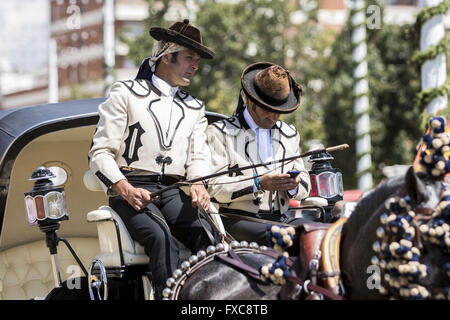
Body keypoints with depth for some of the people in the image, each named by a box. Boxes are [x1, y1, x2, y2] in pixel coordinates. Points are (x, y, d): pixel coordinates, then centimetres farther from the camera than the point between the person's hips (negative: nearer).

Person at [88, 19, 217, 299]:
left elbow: (199, 156, 14)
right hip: (131, 188, -4)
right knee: (162, 239, -34)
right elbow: (100, 153, 4)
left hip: (174, 192, 4)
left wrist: (198, 185, -11)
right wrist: (126, 190, -14)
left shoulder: (194, 108, 25)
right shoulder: (126, 94, 10)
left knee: (208, 235, -29)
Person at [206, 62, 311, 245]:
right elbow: (212, 187, -8)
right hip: (235, 220, -6)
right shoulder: (220, 132, 4)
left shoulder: (289, 134, 23)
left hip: (280, 218, 6)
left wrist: (294, 185, -4)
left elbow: (305, 188, 22)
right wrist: (259, 184, -18)